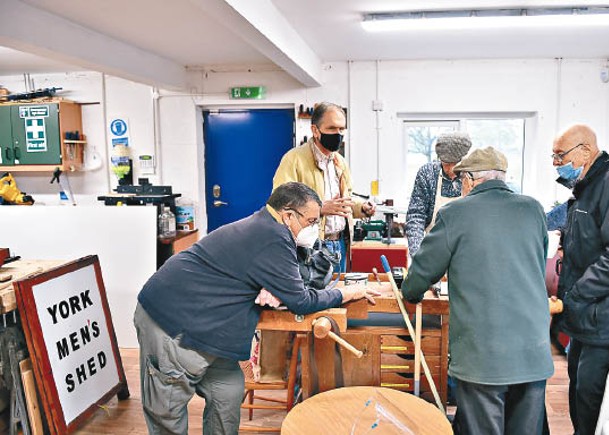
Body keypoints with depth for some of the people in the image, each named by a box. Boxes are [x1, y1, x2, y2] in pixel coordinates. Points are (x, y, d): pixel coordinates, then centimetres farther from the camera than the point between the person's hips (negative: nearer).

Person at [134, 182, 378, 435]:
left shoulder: (260, 225, 10)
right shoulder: (274, 240, -21)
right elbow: (300, 302, -14)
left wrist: (271, 293, -6)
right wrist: (346, 294, 0)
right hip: (170, 322, -10)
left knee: (228, 392, 12)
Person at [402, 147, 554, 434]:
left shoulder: (454, 213, -7)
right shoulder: (533, 209, 6)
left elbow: (423, 271, 0)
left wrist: (411, 292, 22)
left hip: (482, 357, -4)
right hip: (535, 355, 5)